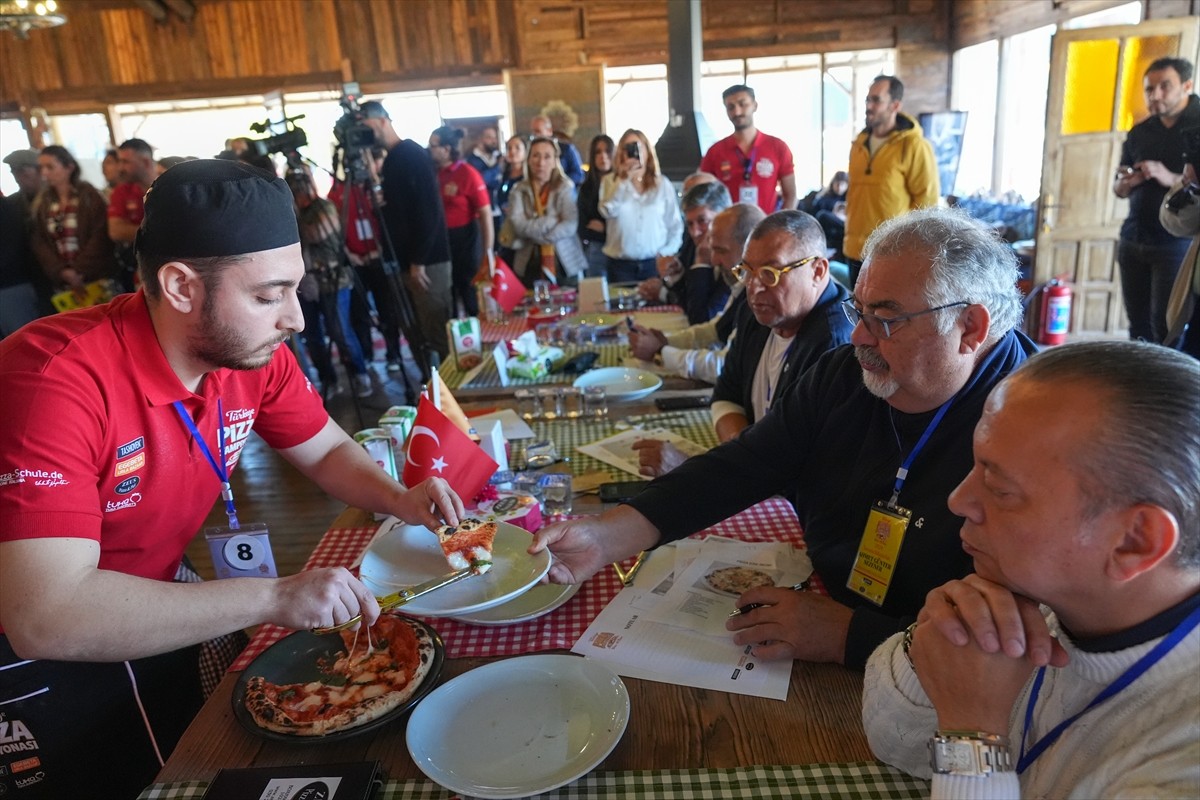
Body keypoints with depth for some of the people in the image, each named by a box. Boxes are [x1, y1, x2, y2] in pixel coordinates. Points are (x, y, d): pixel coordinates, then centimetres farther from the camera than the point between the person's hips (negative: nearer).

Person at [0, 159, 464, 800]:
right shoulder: (59, 379, -36)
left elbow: (327, 451, 1)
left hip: (153, 617, 6)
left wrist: (398, 499, -19)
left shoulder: (252, 351, -16)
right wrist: (274, 597, -42)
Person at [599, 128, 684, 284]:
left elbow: (675, 224, 8)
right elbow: (608, 211, -15)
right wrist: (625, 179, -18)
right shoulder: (610, 181, 4)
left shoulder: (663, 184, 7)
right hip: (621, 265, -1)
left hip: (655, 263, 1)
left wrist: (666, 253, -5)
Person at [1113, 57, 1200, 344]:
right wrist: (1125, 182, -4)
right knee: (1138, 325, 7)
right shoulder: (1139, 133, 13)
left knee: (1165, 328, -7)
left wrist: (1172, 179, -22)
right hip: (1133, 241, 5)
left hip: (1177, 242, -5)